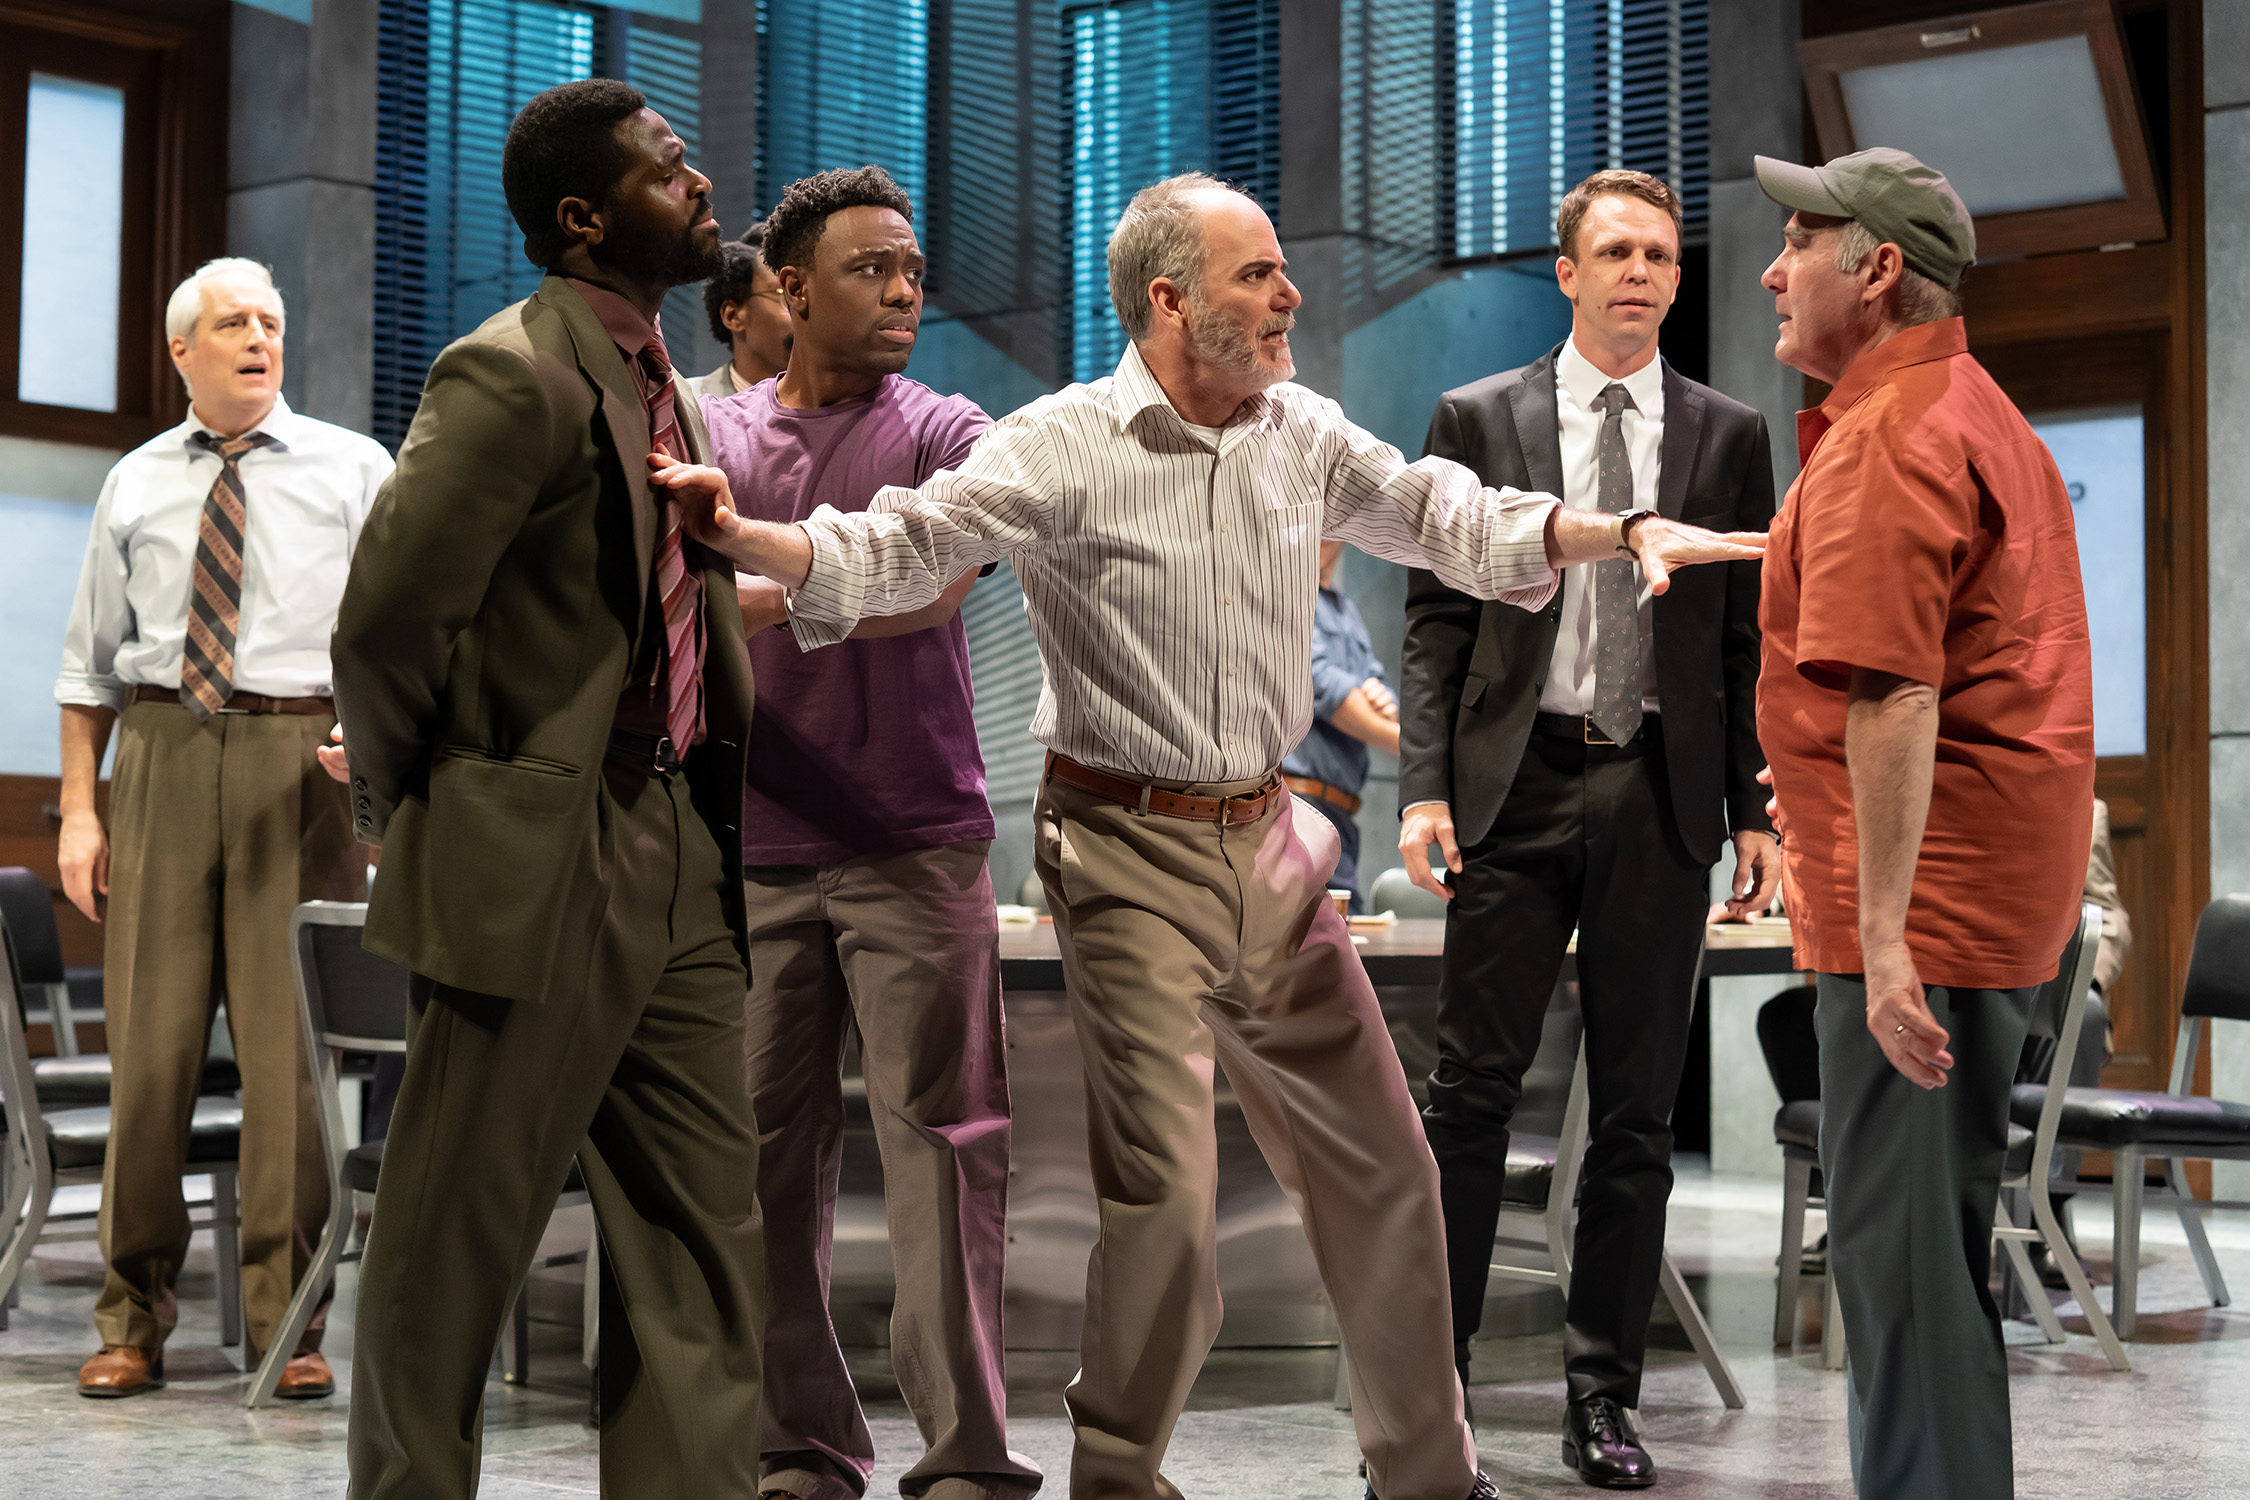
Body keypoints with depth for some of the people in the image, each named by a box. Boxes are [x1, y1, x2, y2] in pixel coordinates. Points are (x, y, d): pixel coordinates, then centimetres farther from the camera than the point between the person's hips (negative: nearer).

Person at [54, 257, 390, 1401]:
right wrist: (78, 809, 5)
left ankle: (289, 1324, 6)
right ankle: (134, 1318, 12)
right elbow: (90, 662, 14)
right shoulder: (135, 484, 14)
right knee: (149, 1037, 1)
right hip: (162, 751, 2)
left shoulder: (355, 470, 9)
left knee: (289, 1041, -2)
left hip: (302, 757, -2)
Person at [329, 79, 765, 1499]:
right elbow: (385, 620, -17)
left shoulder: (660, 386, 15)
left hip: (676, 861, 9)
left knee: (708, 1229, 9)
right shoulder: (513, 375, -14)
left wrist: (703, 817, 17)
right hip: (542, 868, -9)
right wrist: (412, 816, -4)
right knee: (455, 1238, 4)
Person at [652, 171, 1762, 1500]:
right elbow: (889, 555, -13)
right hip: (1133, 856, -6)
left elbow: (1451, 519, 15)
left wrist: (1631, 532, 7)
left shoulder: (1305, 434, 6)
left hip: (1268, 845, 6)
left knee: (1381, 1164, 12)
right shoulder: (1059, 448, -9)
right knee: (1166, 1191, -10)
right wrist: (737, 535, -30)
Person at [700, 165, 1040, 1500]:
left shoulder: (945, 433, 6)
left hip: (915, 847, -2)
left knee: (942, 1134, -6)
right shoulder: (710, 437, 13)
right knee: (770, 1146, 3)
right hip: (753, 845, 2)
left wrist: (768, 598, -16)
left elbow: (934, 588, -10)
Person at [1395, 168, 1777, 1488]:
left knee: (1639, 1113, 6)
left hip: (1662, 797, 2)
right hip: (1518, 786, -1)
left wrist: (1761, 809, 3)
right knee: (1474, 1088, -2)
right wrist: (1428, 785, -6)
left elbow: (1750, 638, 10)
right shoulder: (1479, 421, 6)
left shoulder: (1729, 436, 10)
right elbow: (1437, 619, 4)